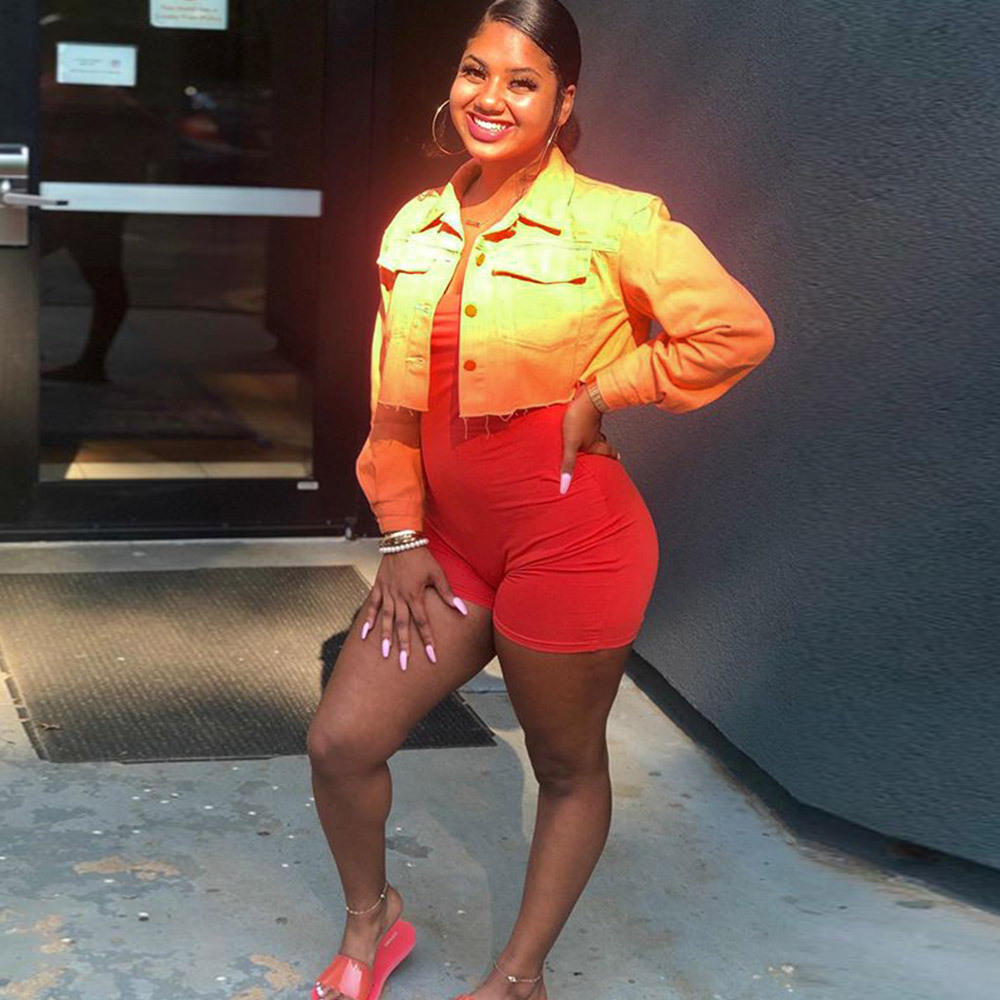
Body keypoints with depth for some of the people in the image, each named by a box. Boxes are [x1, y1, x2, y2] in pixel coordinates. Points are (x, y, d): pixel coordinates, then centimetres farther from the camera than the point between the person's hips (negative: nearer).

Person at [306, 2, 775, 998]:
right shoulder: (412, 229, 5)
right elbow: (394, 402, 10)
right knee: (340, 742, 5)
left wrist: (600, 395, -14)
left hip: (571, 536, -5)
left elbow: (739, 331, -15)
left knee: (567, 767, 11)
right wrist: (402, 535, 7)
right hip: (451, 537, 6)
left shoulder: (611, 222, -12)